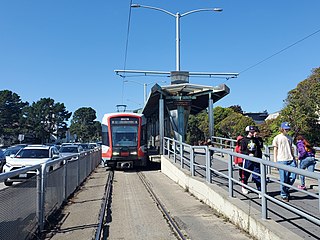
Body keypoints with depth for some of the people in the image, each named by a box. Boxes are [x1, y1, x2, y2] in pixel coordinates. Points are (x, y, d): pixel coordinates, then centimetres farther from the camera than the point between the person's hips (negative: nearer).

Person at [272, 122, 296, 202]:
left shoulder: (289, 138, 15)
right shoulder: (277, 138, 0)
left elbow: (291, 149, 20)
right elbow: (275, 150, 0)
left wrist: (294, 159, 16)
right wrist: (275, 162, -5)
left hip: (291, 160, 5)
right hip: (282, 160, -5)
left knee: (293, 176, -2)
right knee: (283, 179, 0)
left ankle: (286, 190, 21)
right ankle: (284, 195, 13)